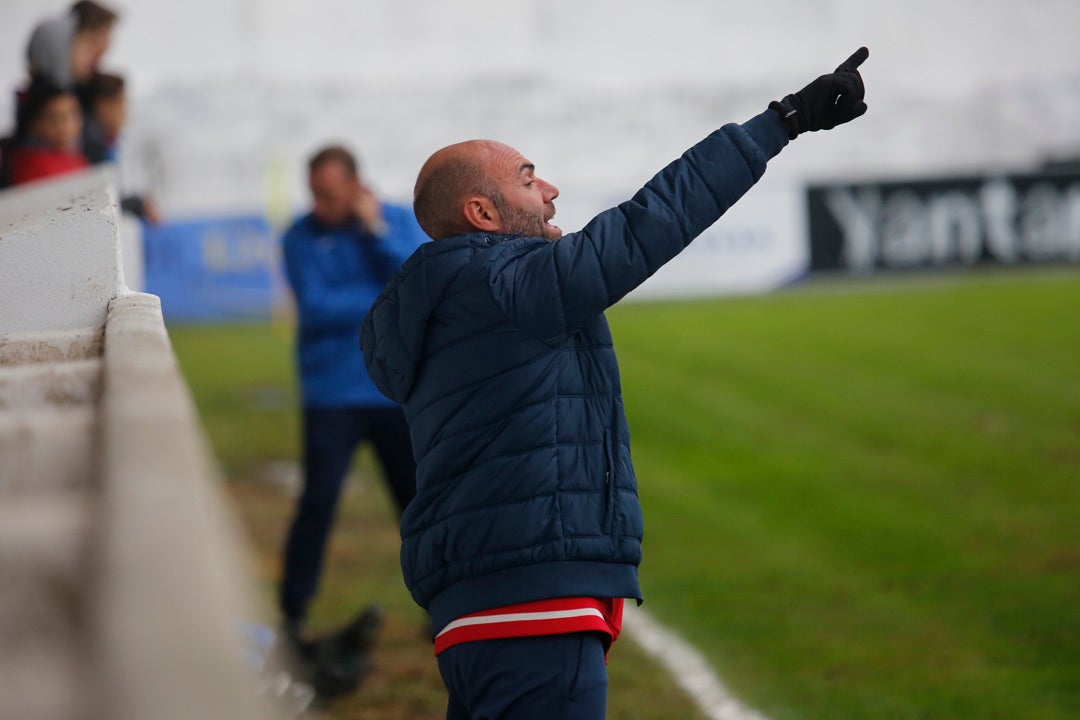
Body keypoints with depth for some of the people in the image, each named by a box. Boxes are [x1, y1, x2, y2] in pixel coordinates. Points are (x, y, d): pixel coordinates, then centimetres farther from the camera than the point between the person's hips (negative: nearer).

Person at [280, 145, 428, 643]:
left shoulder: (402, 223, 2)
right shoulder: (301, 238, -4)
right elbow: (317, 308, -15)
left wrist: (377, 232, -15)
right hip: (332, 397, -2)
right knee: (317, 503, -4)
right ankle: (293, 614, 7)